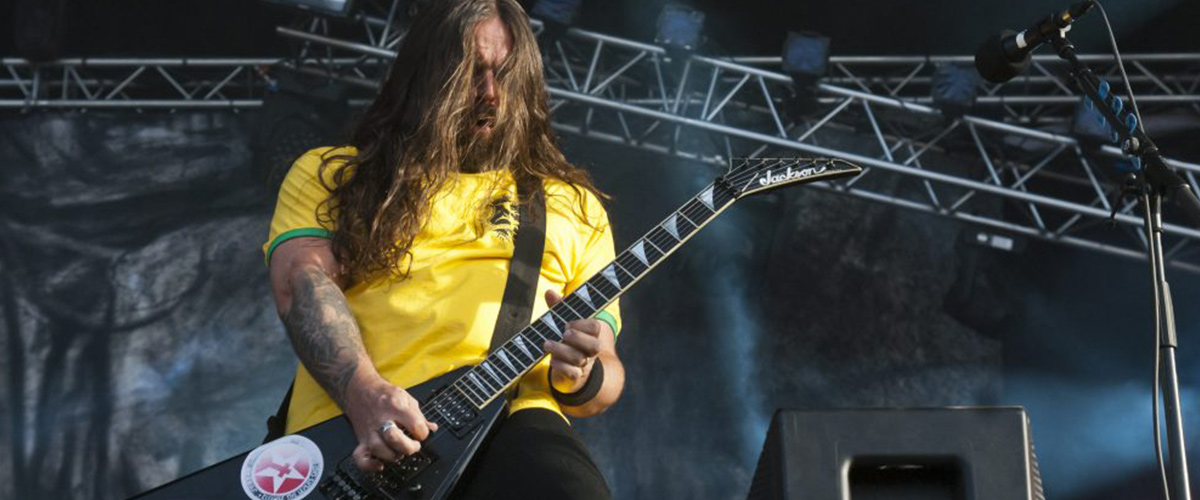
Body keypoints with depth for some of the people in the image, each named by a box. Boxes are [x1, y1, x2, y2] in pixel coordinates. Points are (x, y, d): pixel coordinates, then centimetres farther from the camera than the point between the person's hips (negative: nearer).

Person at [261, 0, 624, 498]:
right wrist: (365, 395, -17)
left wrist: (580, 379, -3)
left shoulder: (572, 206, 26)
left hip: (506, 418, 2)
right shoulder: (328, 175, 21)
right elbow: (301, 282, 3)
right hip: (349, 431, -1)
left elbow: (607, 374, 23)